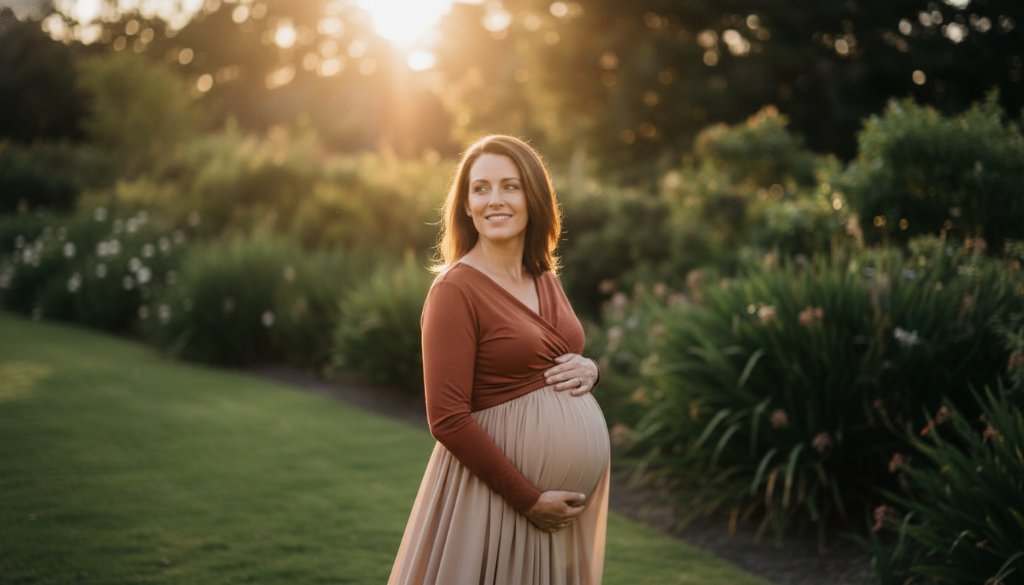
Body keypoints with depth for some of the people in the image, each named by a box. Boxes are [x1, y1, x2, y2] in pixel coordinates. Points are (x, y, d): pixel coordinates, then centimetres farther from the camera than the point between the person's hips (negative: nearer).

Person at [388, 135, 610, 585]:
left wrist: (588, 370, -3)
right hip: (497, 486, -7)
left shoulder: (545, 279, 7)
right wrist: (528, 498, -17)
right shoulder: (455, 289, -14)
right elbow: (448, 418, -18)